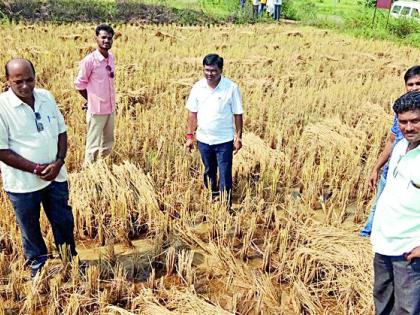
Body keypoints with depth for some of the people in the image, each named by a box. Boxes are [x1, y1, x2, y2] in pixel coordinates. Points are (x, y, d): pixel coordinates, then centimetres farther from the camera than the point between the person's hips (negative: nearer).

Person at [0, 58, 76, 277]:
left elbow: (61, 131, 4)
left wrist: (58, 163, -10)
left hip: (56, 176, 4)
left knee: (64, 222, 18)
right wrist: (36, 168, -19)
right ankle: (38, 266, 39)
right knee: (30, 229, 16)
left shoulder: (46, 97, -2)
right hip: (23, 183, -4)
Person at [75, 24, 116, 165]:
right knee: (93, 146, 3)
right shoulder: (89, 60, -15)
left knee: (108, 143, 17)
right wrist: (93, 100, 1)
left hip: (111, 109, 6)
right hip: (97, 110, -6)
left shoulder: (111, 57, 3)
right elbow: (79, 84, -7)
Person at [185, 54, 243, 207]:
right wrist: (190, 136, 3)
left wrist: (238, 137, -7)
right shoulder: (198, 87, -3)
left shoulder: (231, 88, -12)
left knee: (225, 175, 2)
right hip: (203, 139, 4)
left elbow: (238, 114, -7)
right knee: (209, 172, 21)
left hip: (224, 140, -3)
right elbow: (192, 112, 3)